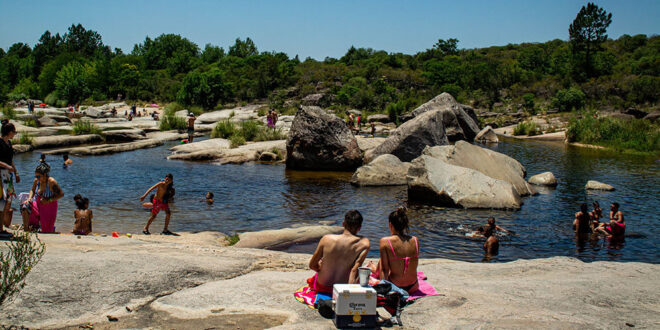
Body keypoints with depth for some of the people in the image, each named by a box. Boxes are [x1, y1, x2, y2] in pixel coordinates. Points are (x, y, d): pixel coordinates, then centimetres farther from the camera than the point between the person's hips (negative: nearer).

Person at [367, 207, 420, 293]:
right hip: (413, 287, 3)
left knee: (381, 261, 23)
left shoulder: (385, 241, -14)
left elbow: (385, 269, -14)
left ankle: (375, 270, 55)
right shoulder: (416, 240, -4)